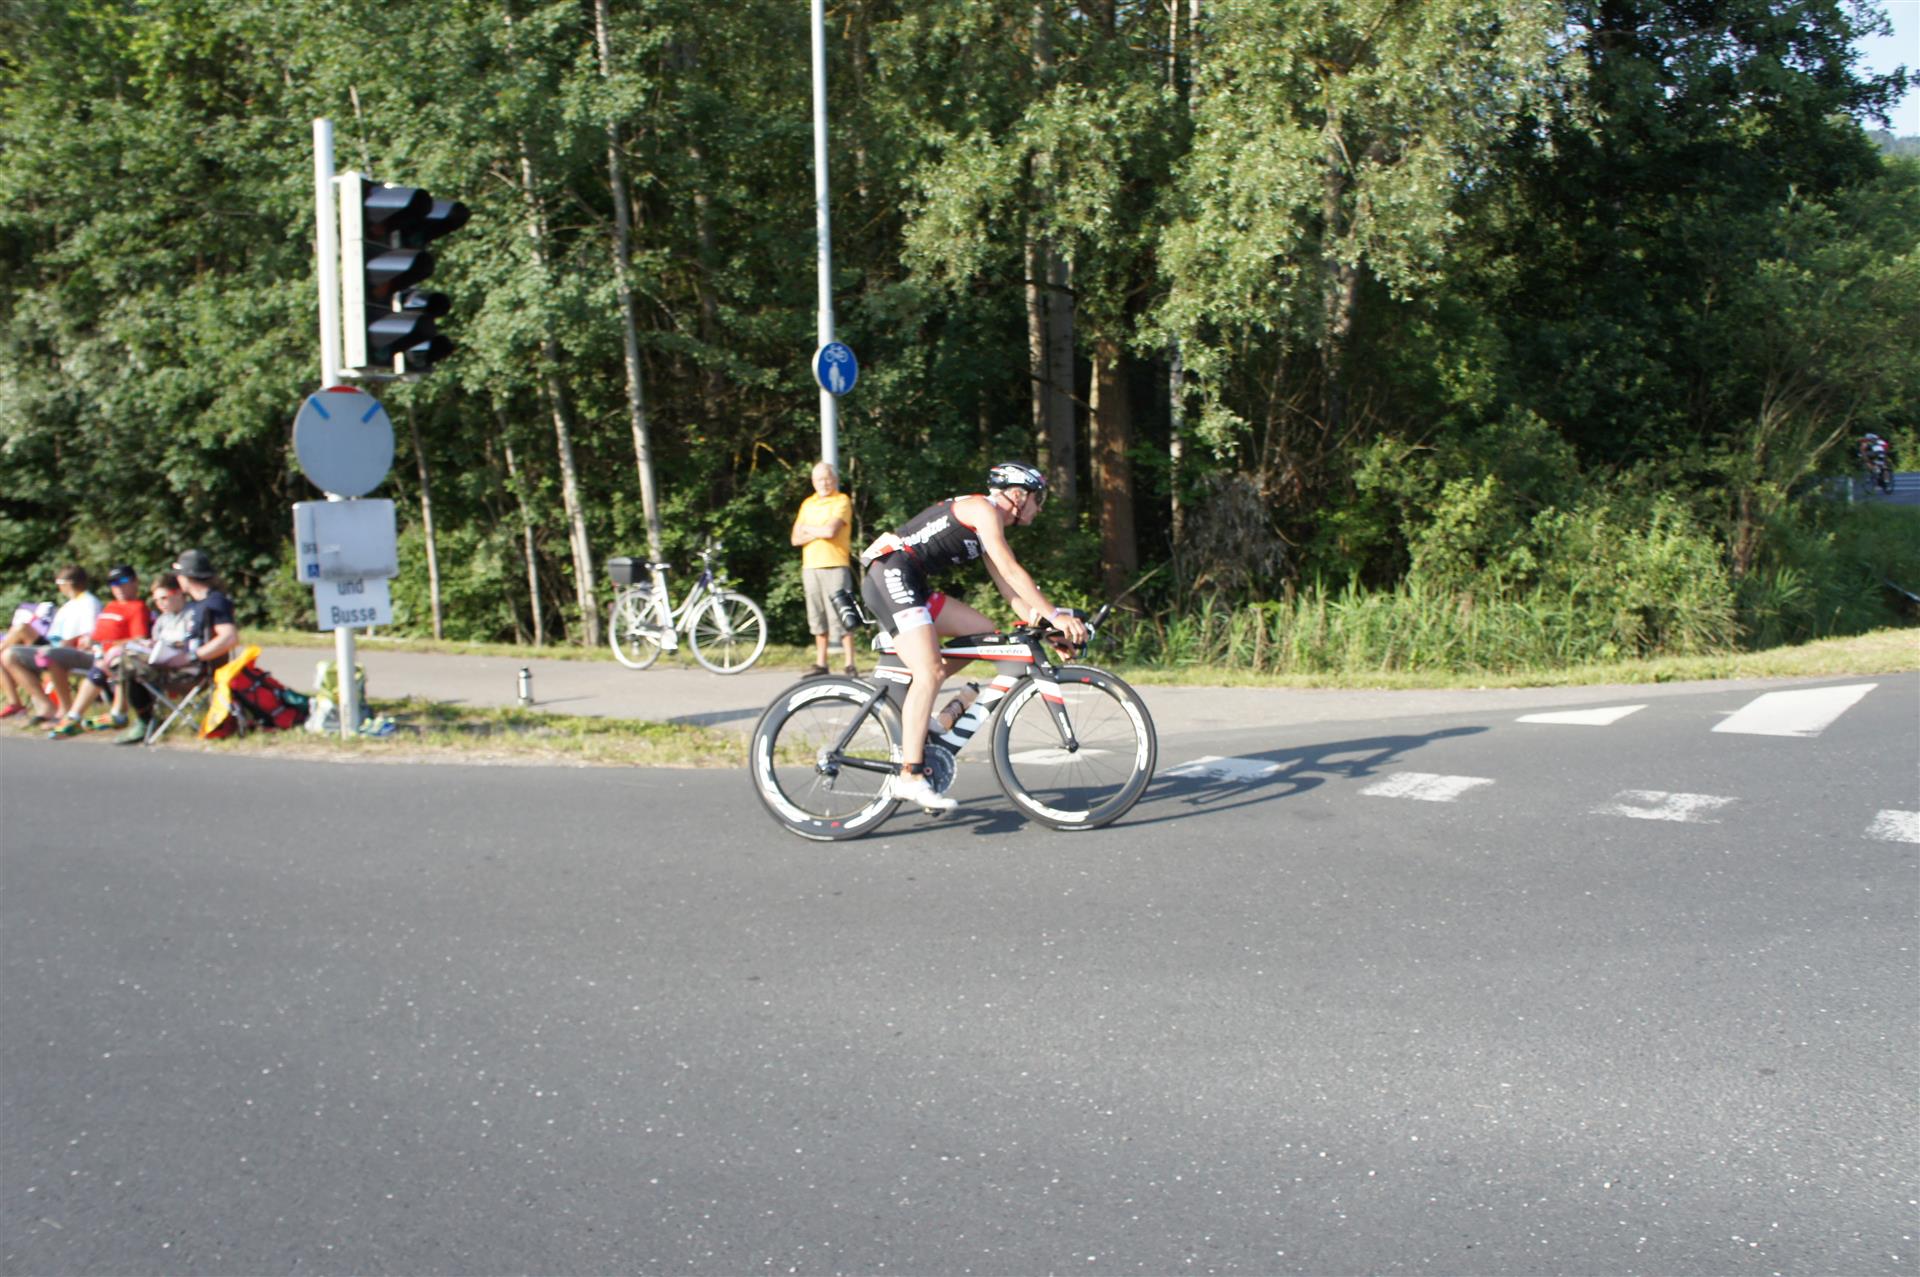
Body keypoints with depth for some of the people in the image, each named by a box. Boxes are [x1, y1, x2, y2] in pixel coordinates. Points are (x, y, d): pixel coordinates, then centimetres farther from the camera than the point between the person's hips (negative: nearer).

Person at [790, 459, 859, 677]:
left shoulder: (842, 501, -1)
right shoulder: (807, 504, 16)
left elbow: (831, 530, -16)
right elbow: (796, 539, 9)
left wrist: (808, 529, 0)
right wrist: (819, 533, -6)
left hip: (835, 566, -6)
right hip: (811, 567, 6)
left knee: (840, 616, -9)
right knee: (818, 618, 10)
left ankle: (850, 664, -7)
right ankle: (820, 663, 17)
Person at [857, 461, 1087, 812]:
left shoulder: (989, 523, 23)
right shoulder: (983, 509, -6)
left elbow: (1008, 589, 21)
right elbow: (1012, 572, -15)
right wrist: (1055, 615, -17)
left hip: (911, 585, 10)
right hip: (891, 575, -10)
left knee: (984, 632, 11)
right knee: (931, 672, -20)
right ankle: (910, 776, -23)